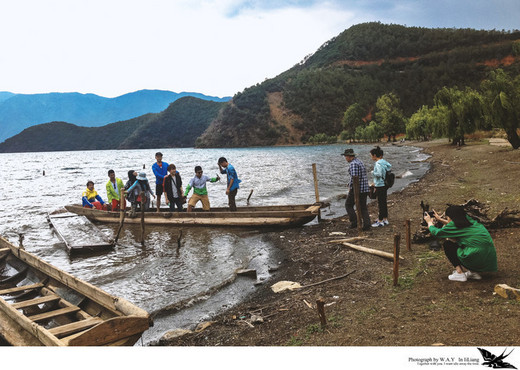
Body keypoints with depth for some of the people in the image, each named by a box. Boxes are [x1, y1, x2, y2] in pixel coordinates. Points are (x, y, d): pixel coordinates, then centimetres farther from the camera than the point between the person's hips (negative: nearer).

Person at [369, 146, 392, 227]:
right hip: (384, 185, 9)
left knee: (381, 203, -3)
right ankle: (385, 219, 24)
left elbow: (379, 174, -26)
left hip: (380, 186, -9)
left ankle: (380, 221, 4)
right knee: (384, 202, 15)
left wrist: (373, 172, -7)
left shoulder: (378, 163, -18)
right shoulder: (384, 162, 10)